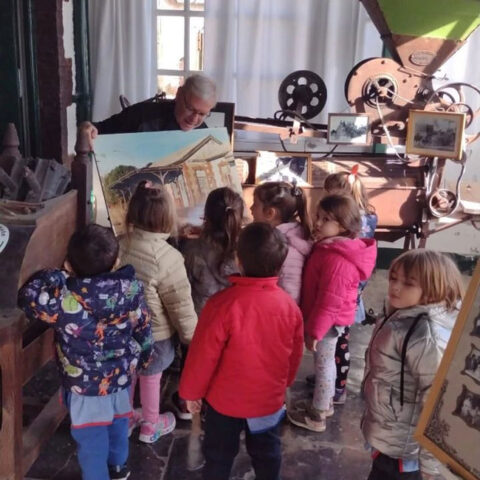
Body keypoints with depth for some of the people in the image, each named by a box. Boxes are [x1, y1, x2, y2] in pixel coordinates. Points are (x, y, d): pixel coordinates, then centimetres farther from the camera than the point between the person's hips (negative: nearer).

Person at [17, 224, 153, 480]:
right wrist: (142, 357, 14)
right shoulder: (131, 288, -19)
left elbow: (28, 296, -21)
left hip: (86, 384, -5)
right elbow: (143, 328, -4)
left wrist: (59, 274, -15)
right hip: (122, 372, 5)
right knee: (118, 422, 29)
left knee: (91, 439, 18)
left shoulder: (67, 301, -34)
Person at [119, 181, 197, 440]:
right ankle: (151, 425, 42)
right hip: (154, 334, -4)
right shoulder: (167, 257, -29)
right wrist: (192, 337, -4)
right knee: (150, 378, 19)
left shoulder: (120, 245, -15)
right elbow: (181, 306, -20)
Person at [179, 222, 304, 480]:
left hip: (226, 399, -3)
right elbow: (295, 354, 1)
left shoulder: (223, 303, -27)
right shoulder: (289, 305, -13)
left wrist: (191, 391, -2)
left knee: (219, 455, 18)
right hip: (270, 398, 3)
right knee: (267, 453, 23)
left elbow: (203, 355, -19)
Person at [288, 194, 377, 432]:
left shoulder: (336, 259, -30)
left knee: (323, 366, 5)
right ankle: (325, 403, 42)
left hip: (328, 321, -10)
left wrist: (314, 330, -20)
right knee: (326, 363, 24)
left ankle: (317, 416, 22)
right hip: (330, 319, 10)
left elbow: (329, 301, -28)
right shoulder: (332, 247, 3)